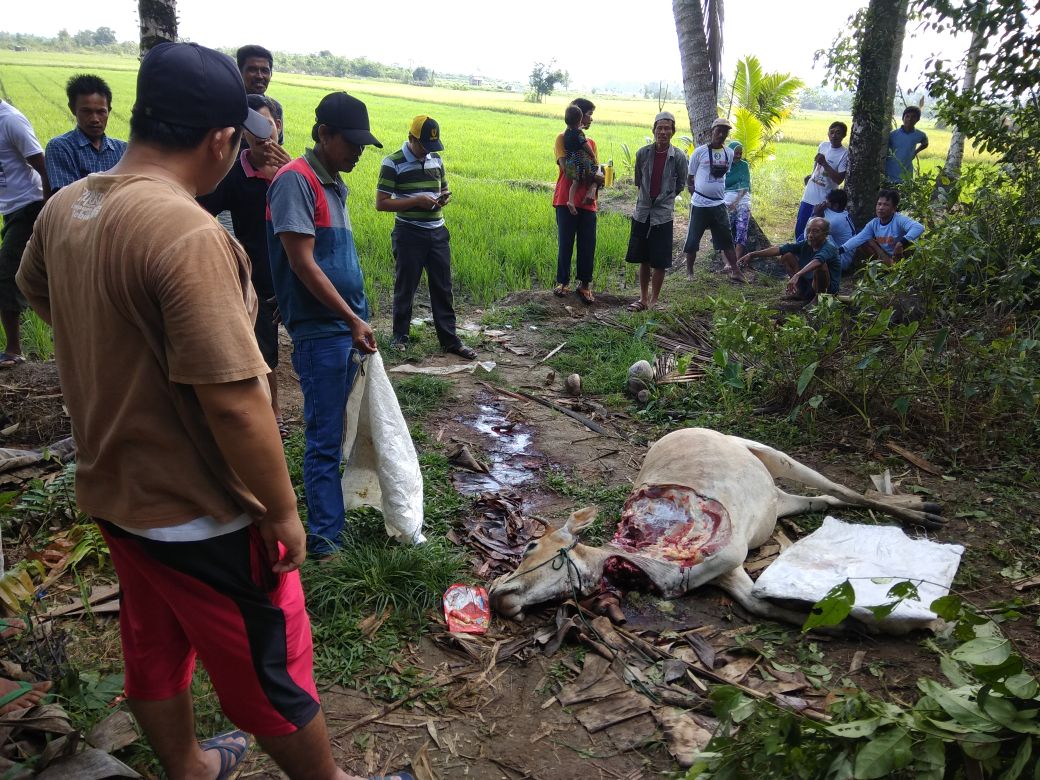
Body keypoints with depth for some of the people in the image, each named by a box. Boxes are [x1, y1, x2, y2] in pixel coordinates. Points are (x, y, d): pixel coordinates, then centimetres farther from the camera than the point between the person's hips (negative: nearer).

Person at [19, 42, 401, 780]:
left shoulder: (65, 207, -2)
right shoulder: (189, 234, -30)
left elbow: (34, 289, 20)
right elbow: (234, 402, -30)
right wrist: (283, 511, -17)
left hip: (116, 492, 8)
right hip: (199, 516, -8)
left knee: (153, 653, 26)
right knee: (269, 670, 14)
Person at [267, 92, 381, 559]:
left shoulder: (333, 183, 14)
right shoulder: (296, 180, -13)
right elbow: (302, 264, -18)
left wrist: (357, 321, 17)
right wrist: (354, 320, -15)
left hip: (346, 328, 9)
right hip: (320, 331, -9)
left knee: (336, 431, 16)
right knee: (324, 438, -2)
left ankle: (329, 505, 29)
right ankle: (325, 539, 8)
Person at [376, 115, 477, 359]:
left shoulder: (436, 159, 9)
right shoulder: (393, 163, -9)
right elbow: (381, 203, -11)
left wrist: (444, 198, -2)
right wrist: (416, 200, -19)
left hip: (437, 233, 5)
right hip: (409, 235, -5)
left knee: (443, 287, 8)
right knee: (405, 287, 6)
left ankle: (449, 339, 15)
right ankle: (400, 336, 21)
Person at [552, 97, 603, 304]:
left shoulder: (591, 143, 17)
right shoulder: (563, 138, 1)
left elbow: (594, 171, 9)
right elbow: (566, 168, -11)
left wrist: (591, 190, -12)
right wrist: (594, 177, -6)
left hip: (587, 202, 4)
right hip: (566, 200, -4)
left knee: (588, 246, 1)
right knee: (565, 244, 0)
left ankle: (584, 284, 10)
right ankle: (562, 282, 12)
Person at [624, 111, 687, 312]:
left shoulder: (679, 157, -8)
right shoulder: (643, 153, -3)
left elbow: (681, 184, 8)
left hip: (663, 215, -2)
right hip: (642, 213, 2)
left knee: (659, 263, 2)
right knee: (643, 260, 10)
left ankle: (653, 301, 14)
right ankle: (643, 299, 22)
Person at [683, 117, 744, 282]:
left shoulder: (729, 153, 6)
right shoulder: (699, 152, -6)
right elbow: (689, 178, 0)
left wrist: (718, 192, 15)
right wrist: (697, 194, -4)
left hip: (719, 204, 4)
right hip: (700, 205, -3)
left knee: (727, 239, 5)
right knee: (693, 239, 4)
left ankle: (735, 270, 10)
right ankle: (689, 271, 18)